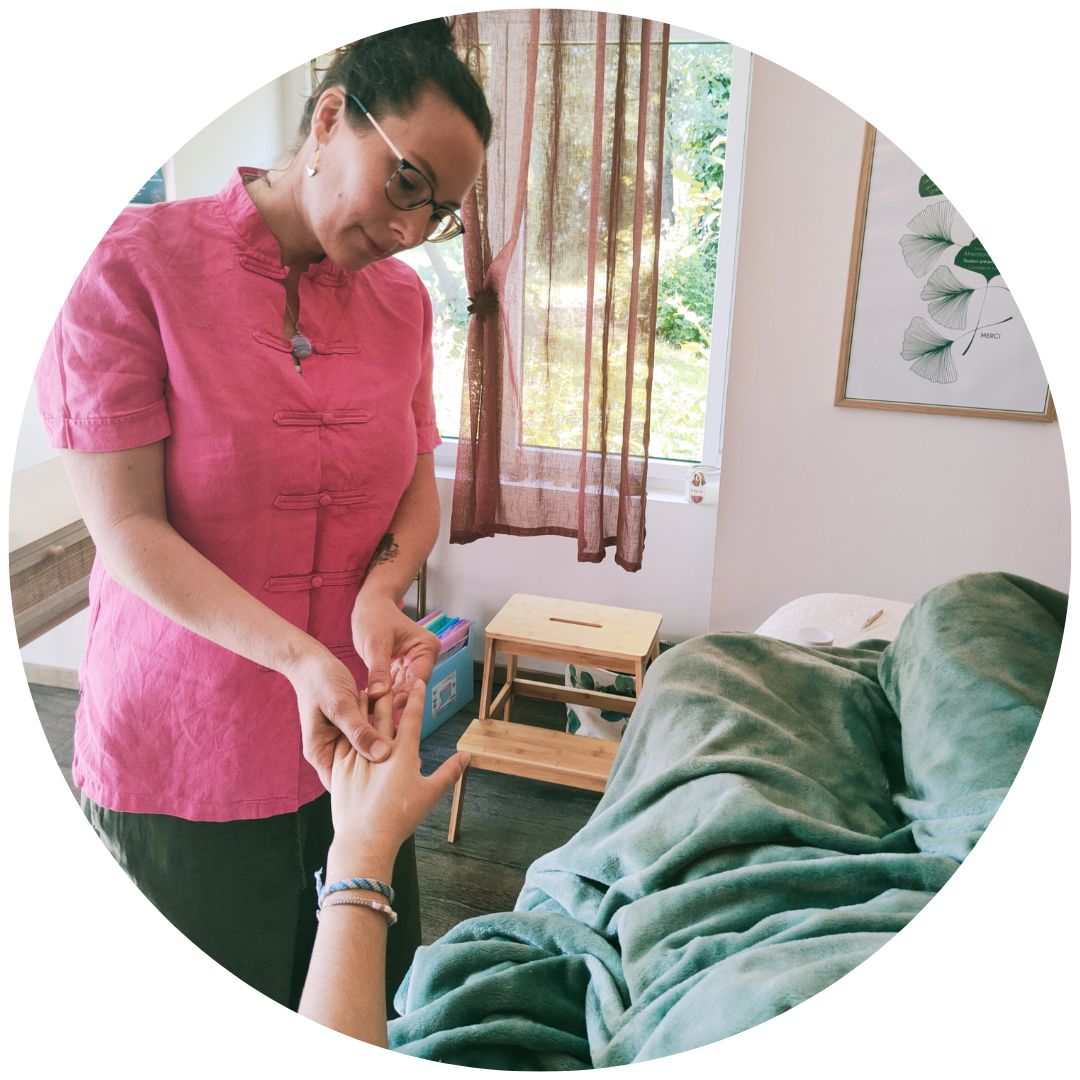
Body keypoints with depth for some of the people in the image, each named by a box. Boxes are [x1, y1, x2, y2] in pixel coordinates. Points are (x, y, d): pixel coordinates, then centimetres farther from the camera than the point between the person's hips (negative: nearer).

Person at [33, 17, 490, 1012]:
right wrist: (298, 657, -27)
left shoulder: (403, 299, 2)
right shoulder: (135, 265, -13)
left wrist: (381, 590, -14)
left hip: (357, 731, 4)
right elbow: (126, 526, -16)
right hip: (182, 752, -4)